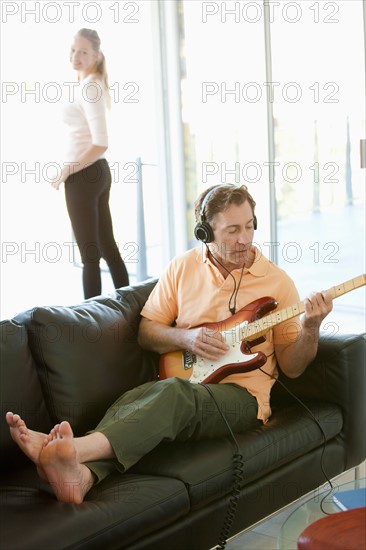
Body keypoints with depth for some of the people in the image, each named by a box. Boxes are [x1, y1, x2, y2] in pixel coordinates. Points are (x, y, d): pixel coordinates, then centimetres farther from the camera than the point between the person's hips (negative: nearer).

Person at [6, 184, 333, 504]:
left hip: (242, 395, -3)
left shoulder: (277, 281, 5)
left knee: (174, 392, -36)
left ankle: (75, 449, -58)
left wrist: (310, 328, -15)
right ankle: (81, 475, -60)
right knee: (134, 400, -32)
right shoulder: (183, 268, 10)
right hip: (186, 380, 3)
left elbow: (291, 367, 5)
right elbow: (146, 332, 13)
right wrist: (186, 338, -7)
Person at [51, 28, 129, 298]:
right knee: (108, 247, 14)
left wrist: (66, 171, -16)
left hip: (83, 174, -10)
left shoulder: (88, 87, -15)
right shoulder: (94, 84, 14)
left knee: (89, 253, -4)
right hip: (99, 171, 10)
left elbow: (100, 143, -24)